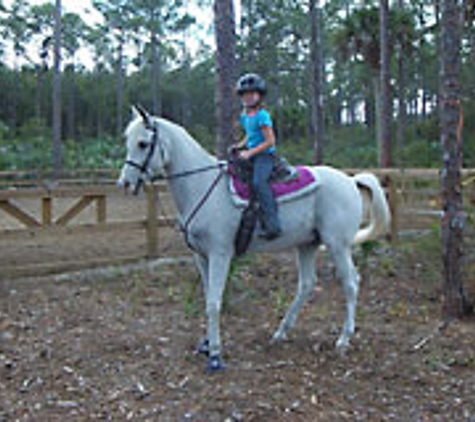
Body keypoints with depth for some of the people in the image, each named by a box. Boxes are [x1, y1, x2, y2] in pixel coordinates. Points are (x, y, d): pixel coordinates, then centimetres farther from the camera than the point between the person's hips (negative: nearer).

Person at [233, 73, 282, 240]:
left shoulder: (262, 116, -11)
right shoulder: (244, 116, 14)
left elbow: (270, 142, -15)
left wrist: (250, 153, -18)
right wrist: (241, 145, 11)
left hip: (264, 155, -10)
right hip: (250, 155, 10)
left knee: (259, 182, -30)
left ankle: (272, 225, -35)